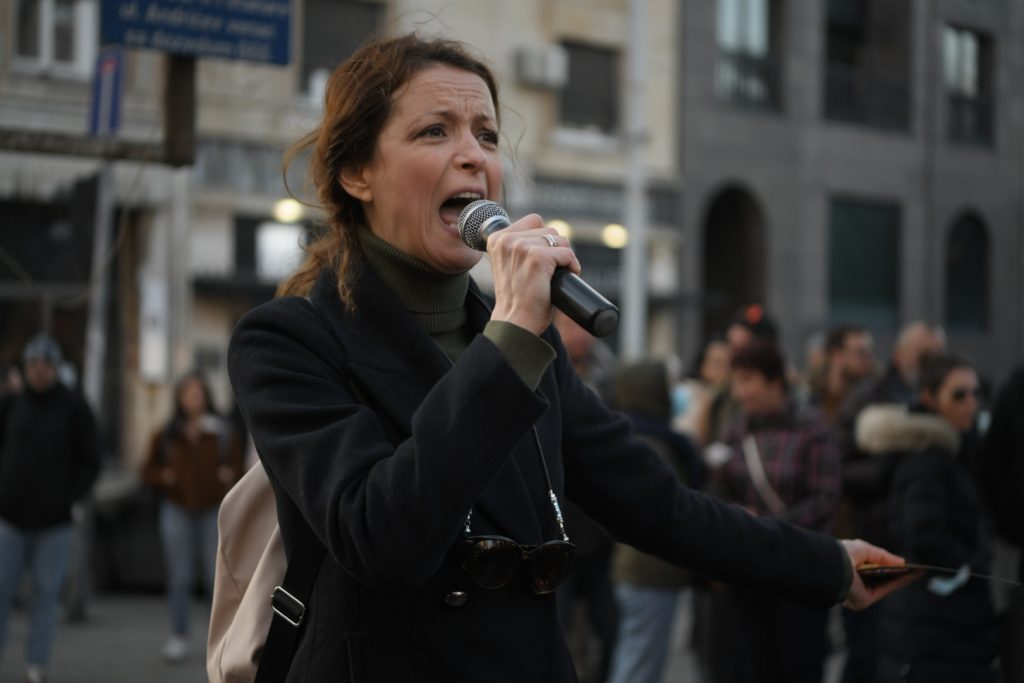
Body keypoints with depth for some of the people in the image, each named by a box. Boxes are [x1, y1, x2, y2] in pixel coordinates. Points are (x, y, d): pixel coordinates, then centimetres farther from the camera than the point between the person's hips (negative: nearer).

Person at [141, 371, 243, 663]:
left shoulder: (223, 432, 4)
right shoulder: (165, 436, 4)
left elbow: (238, 464, 10)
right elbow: (148, 470, 10)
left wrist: (230, 475, -11)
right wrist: (163, 477, -10)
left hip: (214, 511, 0)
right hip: (177, 511, 0)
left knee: (217, 577, 0)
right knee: (180, 577, 0)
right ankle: (178, 637, 5)